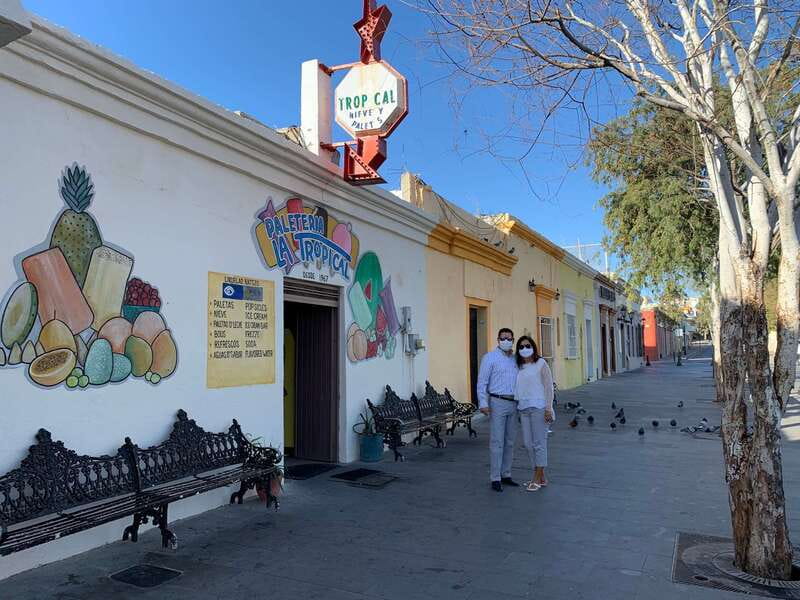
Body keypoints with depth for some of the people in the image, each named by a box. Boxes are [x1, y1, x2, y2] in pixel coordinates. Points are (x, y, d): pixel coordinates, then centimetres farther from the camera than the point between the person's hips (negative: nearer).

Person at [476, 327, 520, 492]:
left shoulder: (515, 359, 13)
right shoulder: (490, 357, -4)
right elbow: (482, 382, -7)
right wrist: (483, 403, -15)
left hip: (513, 403, 6)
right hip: (498, 402, -6)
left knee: (510, 441, 11)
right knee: (497, 441, -5)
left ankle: (505, 474, 22)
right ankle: (495, 478, 0)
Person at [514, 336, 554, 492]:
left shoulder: (541, 363, -2)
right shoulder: (519, 367, 14)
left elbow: (548, 386, -6)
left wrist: (548, 408, -12)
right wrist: (518, 410, 15)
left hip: (538, 407, -6)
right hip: (524, 409, 7)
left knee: (539, 443, -2)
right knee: (528, 444, 9)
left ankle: (538, 478, 7)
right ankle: (541, 478, 20)